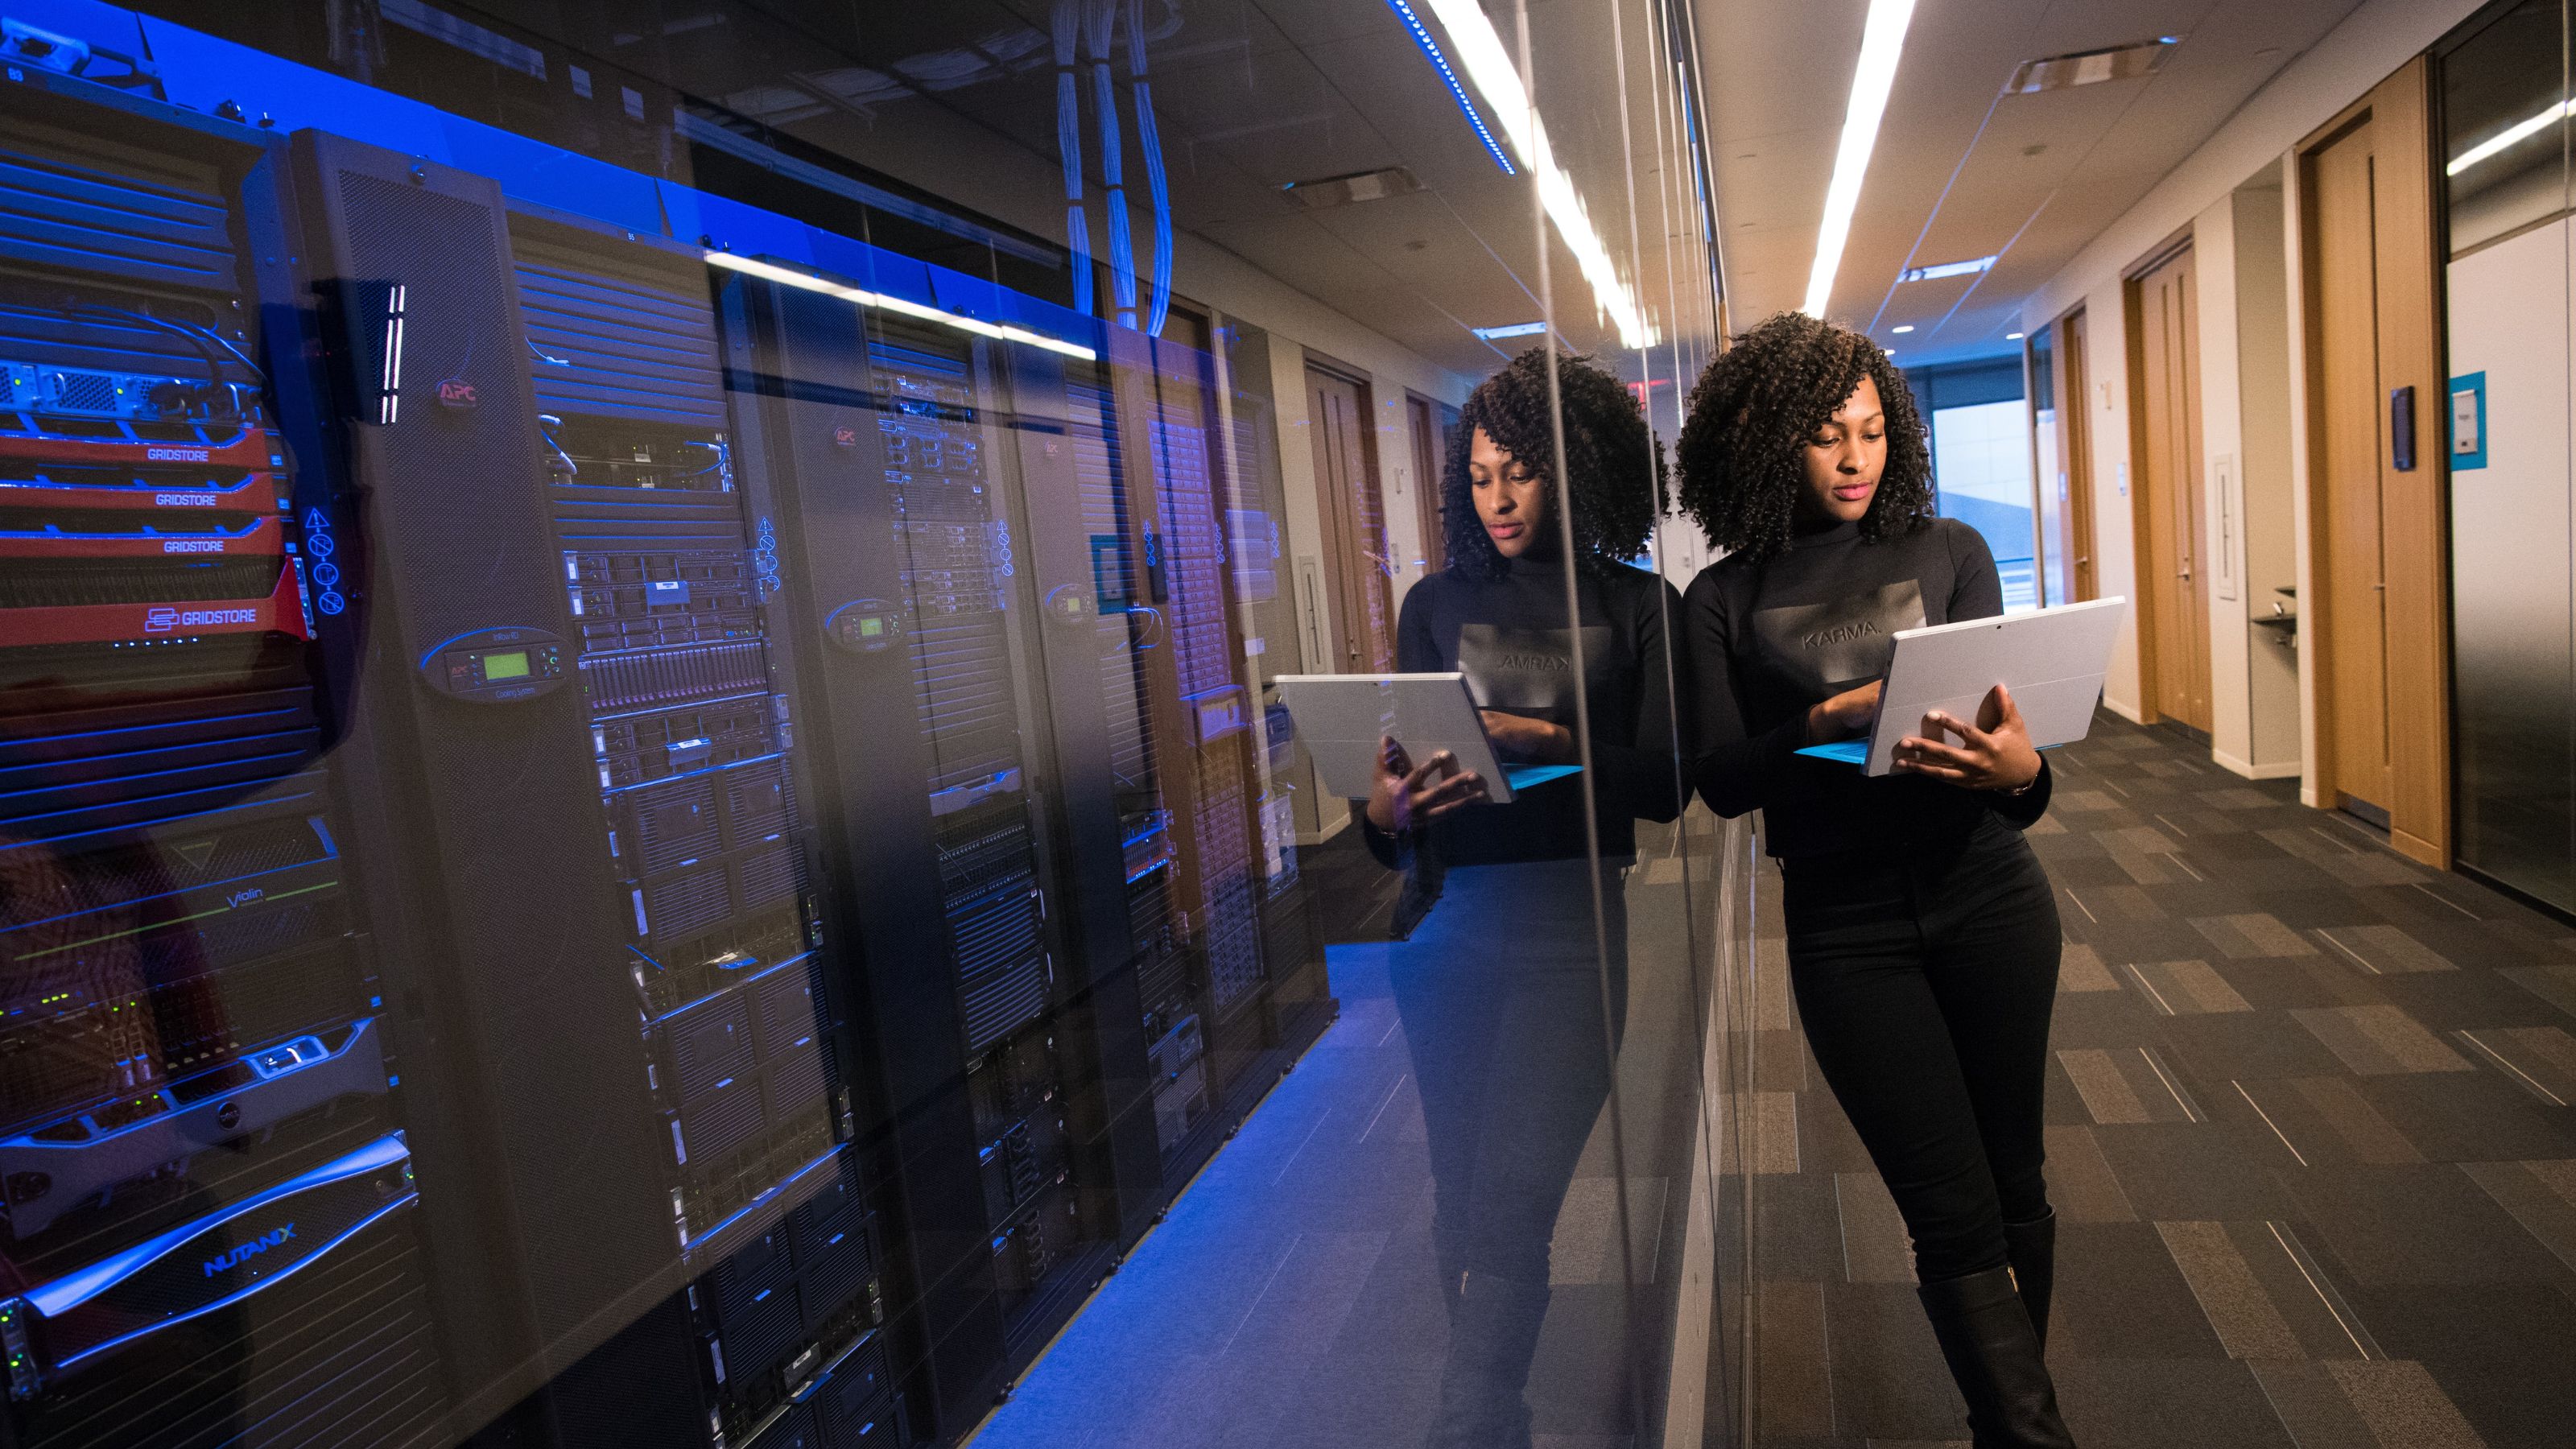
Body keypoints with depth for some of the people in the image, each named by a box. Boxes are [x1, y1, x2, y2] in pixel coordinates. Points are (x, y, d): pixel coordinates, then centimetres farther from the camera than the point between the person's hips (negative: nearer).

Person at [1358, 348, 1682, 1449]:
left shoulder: (1637, 606, 4)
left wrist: (1539, 740, -19)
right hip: (1444, 923, 3)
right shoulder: (1438, 604, 10)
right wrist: (1388, 808, -17)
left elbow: (1665, 782, -4)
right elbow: (1393, 794, 7)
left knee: (1510, 1204, -8)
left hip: (1568, 925, -2)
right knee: (1459, 1195, 10)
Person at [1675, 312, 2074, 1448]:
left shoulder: (1947, 550, 4)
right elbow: (1718, 779, -6)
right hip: (1845, 922, -2)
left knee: (2012, 1184, 14)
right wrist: (1830, 722, -23)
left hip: (1985, 894, 2)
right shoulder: (1725, 599, 1)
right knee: (1953, 1215, 0)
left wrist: (2019, 770, -24)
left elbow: (2002, 715, -1)